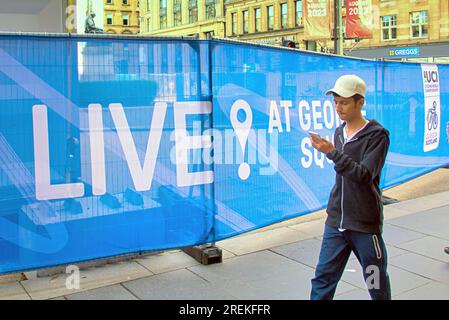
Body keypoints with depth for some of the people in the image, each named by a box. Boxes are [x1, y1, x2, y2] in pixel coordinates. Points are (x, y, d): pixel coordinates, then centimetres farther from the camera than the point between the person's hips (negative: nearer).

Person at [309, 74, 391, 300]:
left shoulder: (377, 135, -10)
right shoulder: (339, 133, 9)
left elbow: (364, 175, -22)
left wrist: (332, 153, -30)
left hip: (365, 224, -5)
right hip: (336, 222, 5)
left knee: (377, 284, 12)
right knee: (323, 280, 4)